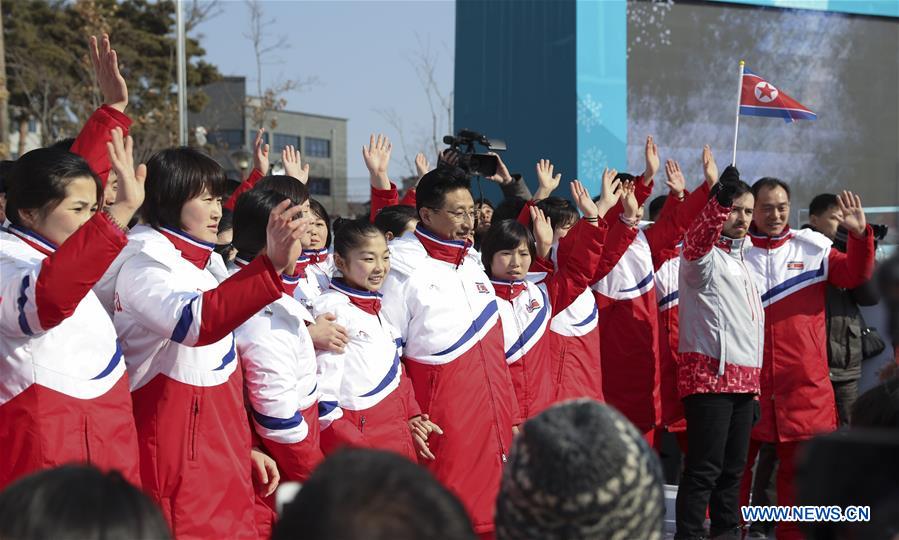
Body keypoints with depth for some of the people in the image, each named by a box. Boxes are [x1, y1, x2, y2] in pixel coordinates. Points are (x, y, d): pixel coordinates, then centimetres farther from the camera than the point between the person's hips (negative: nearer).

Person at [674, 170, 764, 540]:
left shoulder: (740, 256, 20)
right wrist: (720, 197, -48)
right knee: (705, 468, -10)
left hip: (743, 377, 8)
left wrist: (755, 381, 23)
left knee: (733, 468, 12)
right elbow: (699, 236, -31)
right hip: (709, 373, -8)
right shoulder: (704, 254, -5)